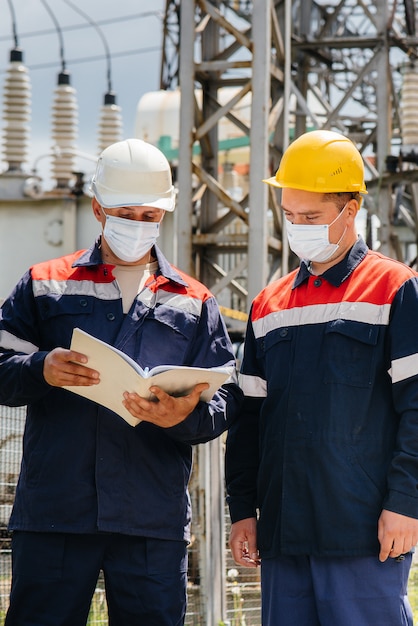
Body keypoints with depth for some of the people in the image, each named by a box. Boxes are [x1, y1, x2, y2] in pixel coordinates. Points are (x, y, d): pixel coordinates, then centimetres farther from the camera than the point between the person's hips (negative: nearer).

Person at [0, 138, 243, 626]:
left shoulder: (193, 302, 14)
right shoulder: (45, 285, 12)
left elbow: (226, 399, 6)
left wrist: (187, 416, -17)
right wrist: (43, 371, -18)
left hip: (154, 523, 1)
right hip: (51, 514, -1)